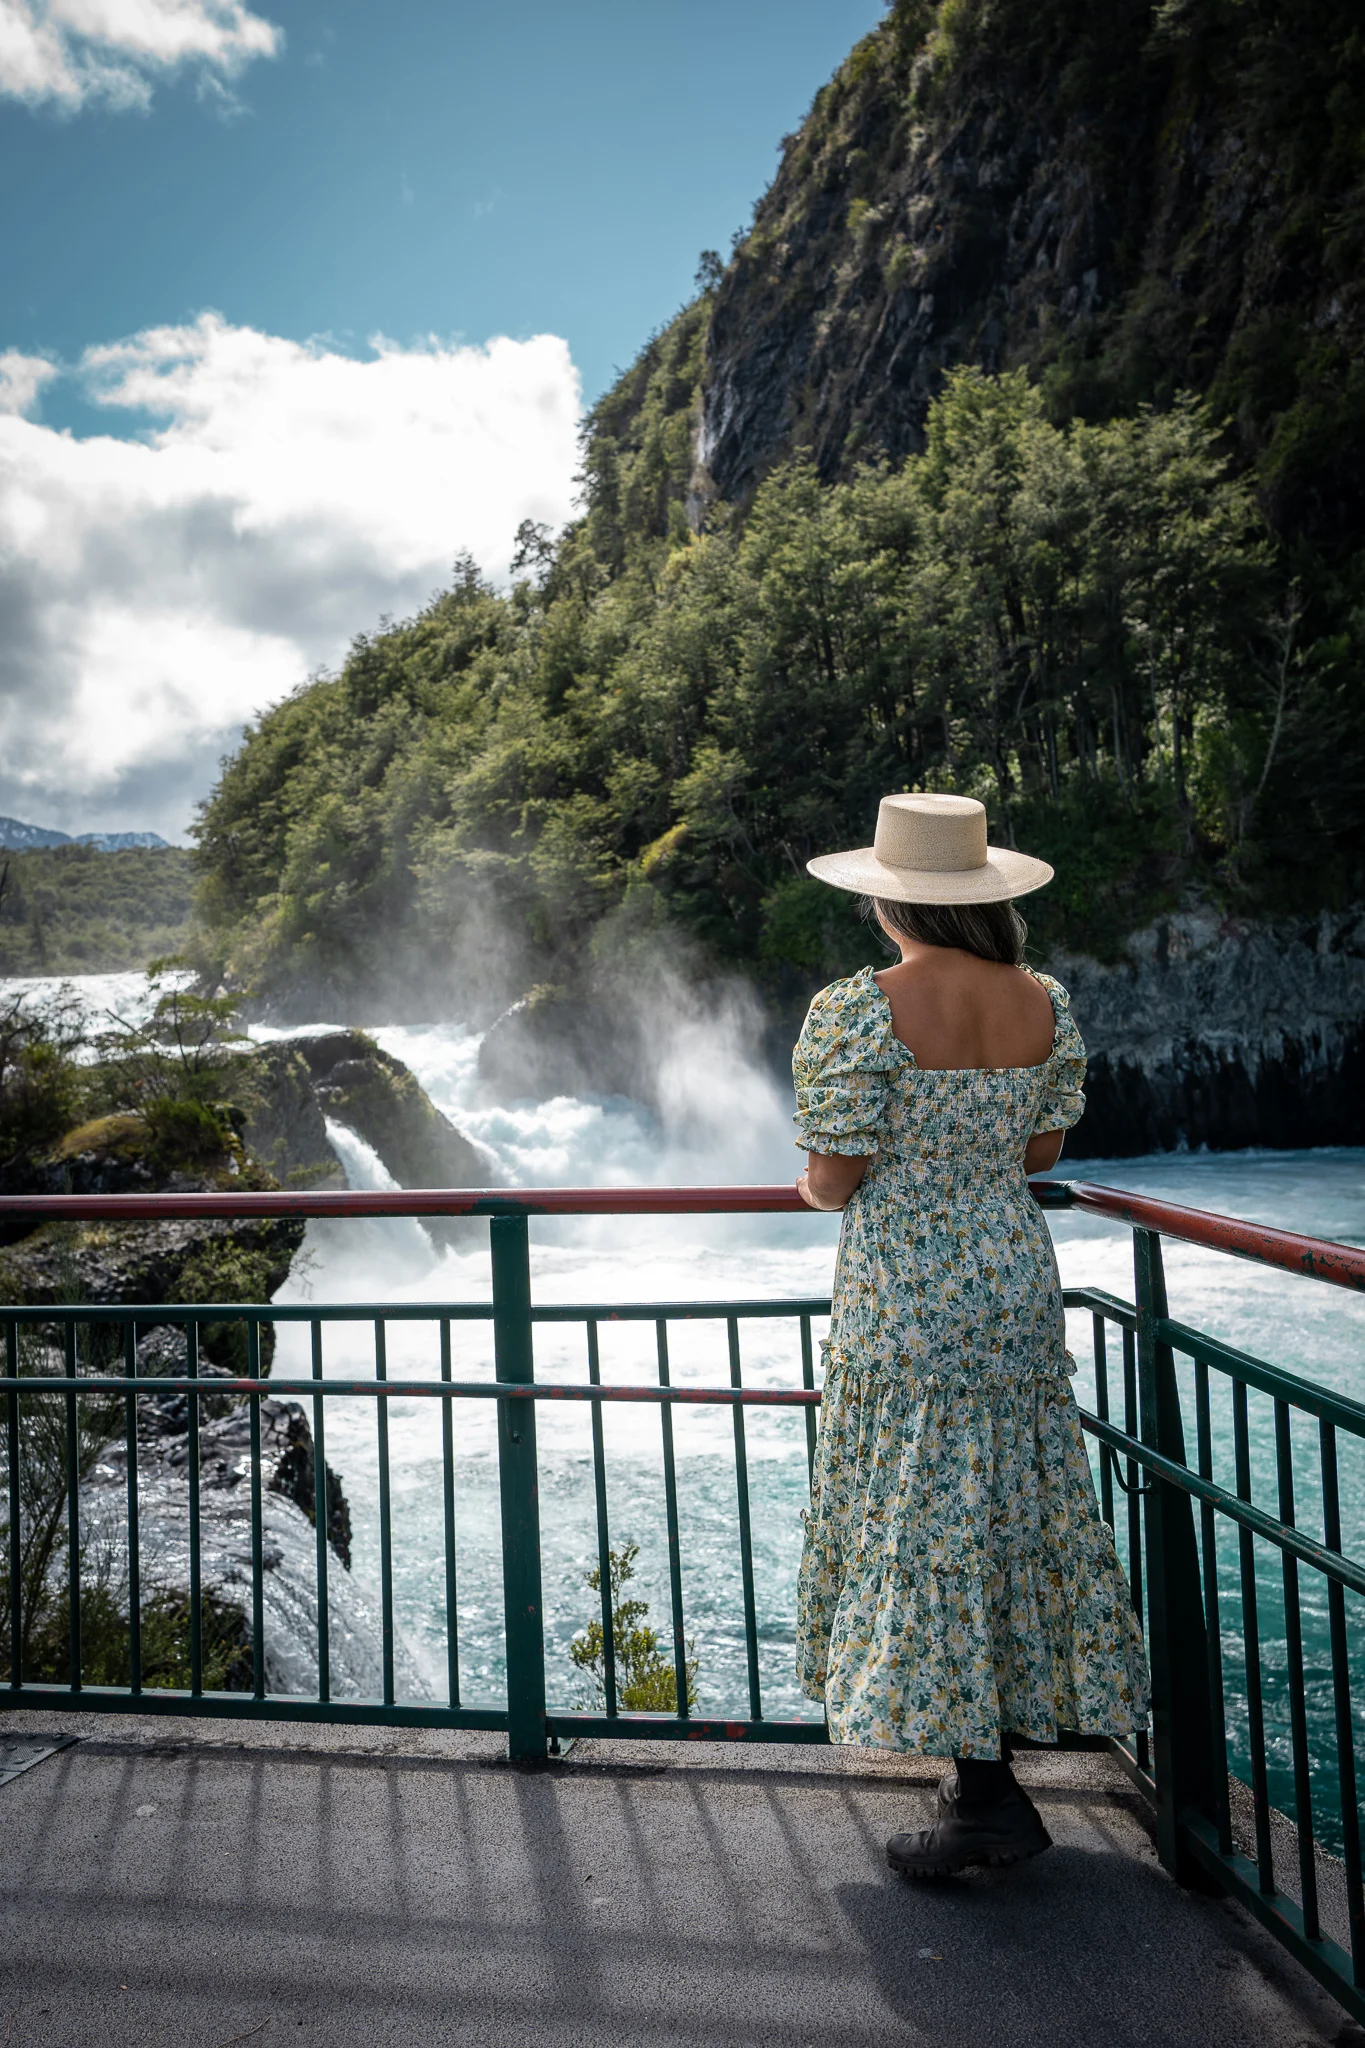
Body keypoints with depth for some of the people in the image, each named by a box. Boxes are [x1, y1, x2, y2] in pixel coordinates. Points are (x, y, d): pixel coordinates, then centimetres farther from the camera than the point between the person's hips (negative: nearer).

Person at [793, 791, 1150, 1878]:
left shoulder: (857, 1009, -17)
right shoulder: (1047, 1004, 0)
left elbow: (836, 1177, -15)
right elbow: (1043, 1153, 7)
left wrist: (816, 1187, 7)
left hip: (905, 1290, -6)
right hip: (1018, 1275, 6)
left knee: (925, 1516, 5)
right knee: (1014, 1501, 17)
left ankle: (987, 1795, 13)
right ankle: (986, 1774, 31)